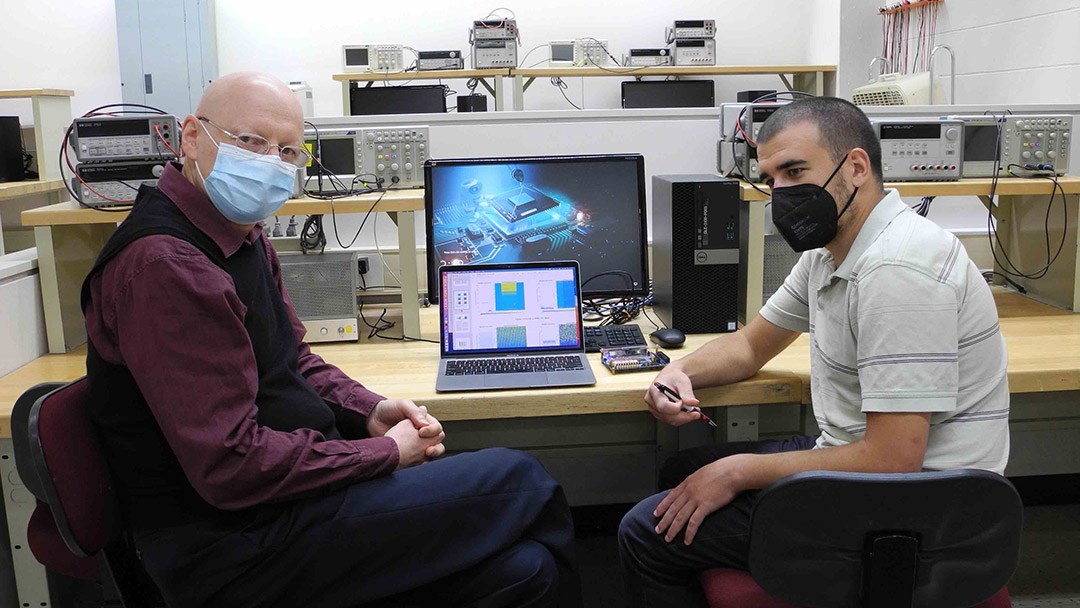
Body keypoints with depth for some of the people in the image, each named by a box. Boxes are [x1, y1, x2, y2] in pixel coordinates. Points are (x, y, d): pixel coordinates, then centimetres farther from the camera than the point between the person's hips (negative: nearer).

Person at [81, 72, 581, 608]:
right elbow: (232, 466, -24)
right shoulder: (163, 265, -22)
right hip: (237, 544, -9)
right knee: (522, 483, -8)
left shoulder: (245, 238, 11)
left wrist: (370, 411, 2)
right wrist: (387, 453, -14)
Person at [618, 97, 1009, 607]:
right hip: (851, 456, 10)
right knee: (682, 472, 20)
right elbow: (752, 344, 18)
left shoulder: (897, 270, -27)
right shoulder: (831, 249, 6)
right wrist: (681, 372, -4)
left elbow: (891, 461, -30)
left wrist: (740, 471, -19)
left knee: (645, 532, -7)